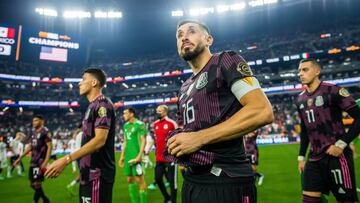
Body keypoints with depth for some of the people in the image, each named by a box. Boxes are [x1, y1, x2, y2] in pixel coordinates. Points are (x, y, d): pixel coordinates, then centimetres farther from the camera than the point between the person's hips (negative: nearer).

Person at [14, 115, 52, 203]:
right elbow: (29, 147, 20)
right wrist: (20, 158, 19)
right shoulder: (33, 132, 14)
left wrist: (45, 162, -22)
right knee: (32, 184, 14)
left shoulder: (45, 131, -11)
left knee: (37, 183, -3)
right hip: (33, 162, 9)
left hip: (40, 162, -9)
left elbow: (49, 147, -15)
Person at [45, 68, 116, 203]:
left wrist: (67, 159, -27)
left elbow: (100, 140, -24)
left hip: (98, 174, -10)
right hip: (90, 173, 10)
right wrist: (83, 170, 20)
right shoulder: (93, 106, 16)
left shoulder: (102, 104, -14)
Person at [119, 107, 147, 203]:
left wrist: (139, 156, -19)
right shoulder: (126, 125, 13)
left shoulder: (140, 124, -9)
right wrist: (122, 156, 15)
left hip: (136, 156, -7)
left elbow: (143, 141, -12)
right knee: (130, 180, 11)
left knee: (140, 180, -2)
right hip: (127, 157, 7)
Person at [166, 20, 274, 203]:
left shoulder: (225, 61, -5)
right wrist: (175, 144, -1)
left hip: (226, 180, -7)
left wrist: (199, 138, -19)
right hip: (192, 180, 7)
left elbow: (262, 111, -18)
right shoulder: (185, 88, 16)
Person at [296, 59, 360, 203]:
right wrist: (301, 156, 15)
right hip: (314, 158, 6)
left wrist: (342, 143, -17)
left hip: (337, 156, -6)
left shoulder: (333, 91, -9)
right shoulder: (300, 100, 11)